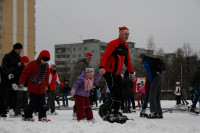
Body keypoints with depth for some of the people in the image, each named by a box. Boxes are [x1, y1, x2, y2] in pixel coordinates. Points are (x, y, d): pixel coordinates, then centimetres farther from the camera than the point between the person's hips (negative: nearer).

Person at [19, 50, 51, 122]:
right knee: (33, 104, -4)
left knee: (42, 104, 6)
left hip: (41, 89, 6)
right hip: (33, 88, -6)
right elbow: (25, 73, -11)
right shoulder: (33, 64, -10)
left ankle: (42, 117, 14)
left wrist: (47, 85, 23)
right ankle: (28, 116, 10)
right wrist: (21, 83, -14)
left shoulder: (46, 66, 10)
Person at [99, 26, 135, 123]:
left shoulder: (125, 46, 15)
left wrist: (131, 72, 20)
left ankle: (116, 113, 19)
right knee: (114, 93, -16)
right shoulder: (113, 44, -12)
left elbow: (127, 60, 24)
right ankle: (109, 114, -13)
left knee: (119, 94, 9)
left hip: (117, 74, 9)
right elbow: (105, 56, -24)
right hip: (109, 72, -9)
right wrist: (101, 67, -39)